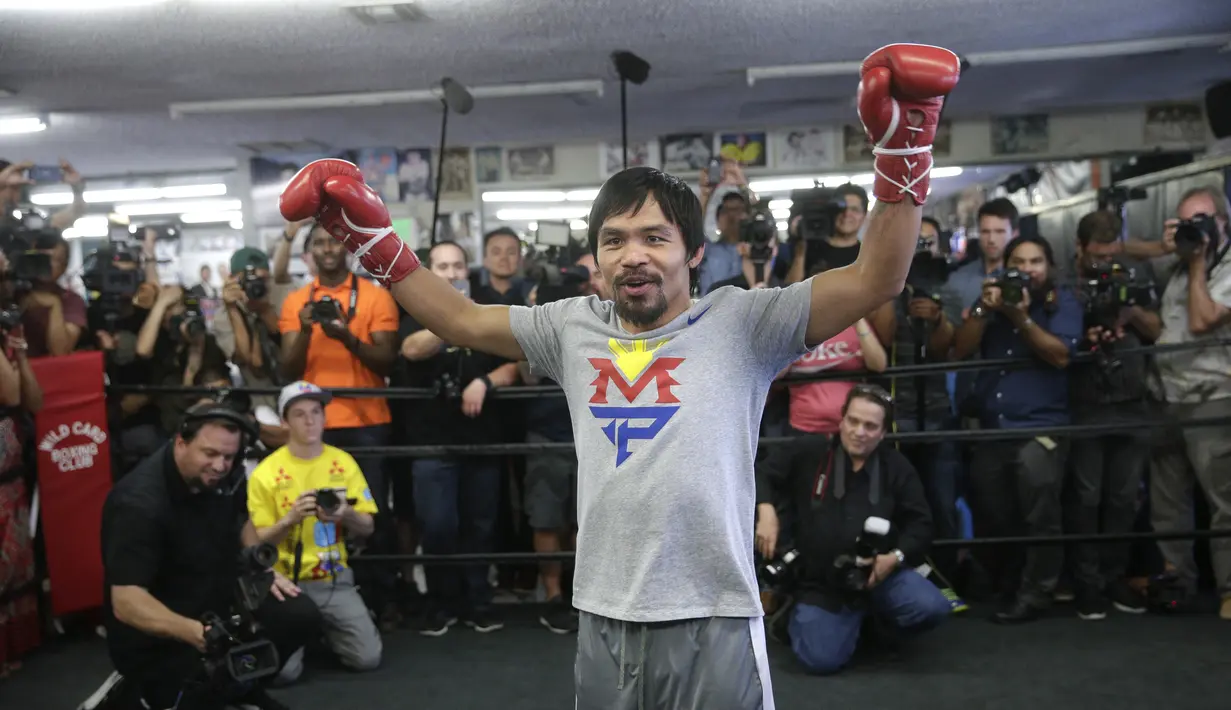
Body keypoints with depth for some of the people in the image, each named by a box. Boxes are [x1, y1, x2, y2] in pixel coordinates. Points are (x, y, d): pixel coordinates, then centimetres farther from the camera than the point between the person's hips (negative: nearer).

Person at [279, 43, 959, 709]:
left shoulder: (739, 323, -3)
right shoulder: (574, 329, 9)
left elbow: (875, 279, -9)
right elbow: (461, 320, 17)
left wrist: (902, 150, -18)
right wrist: (370, 237, 13)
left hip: (712, 622, -4)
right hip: (601, 621, 4)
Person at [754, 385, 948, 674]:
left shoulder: (897, 466, 1)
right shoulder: (808, 451, -5)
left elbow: (920, 524, 4)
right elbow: (760, 474, 2)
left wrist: (896, 557, -14)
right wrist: (766, 511, -17)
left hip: (879, 571, 2)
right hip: (821, 580, -2)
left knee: (931, 608, -25)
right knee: (822, 660, -20)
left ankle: (876, 615, 10)